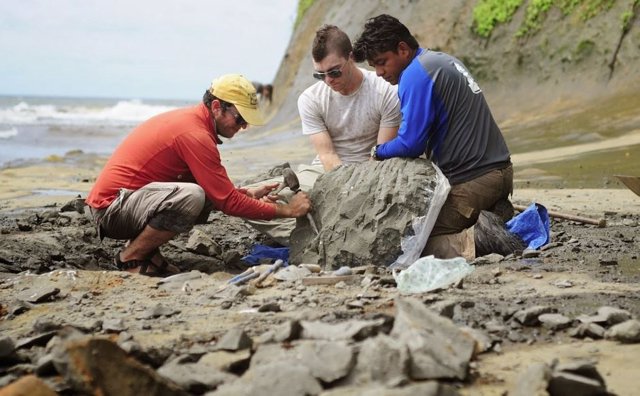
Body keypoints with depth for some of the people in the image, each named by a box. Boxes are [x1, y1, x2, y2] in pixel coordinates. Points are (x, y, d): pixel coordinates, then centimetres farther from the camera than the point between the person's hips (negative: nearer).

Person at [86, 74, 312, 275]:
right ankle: (130, 258, -13)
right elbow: (228, 202, -20)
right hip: (113, 206, -10)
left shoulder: (189, 119, 10)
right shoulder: (195, 134, -20)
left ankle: (148, 251, 3)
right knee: (192, 196, -31)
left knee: (208, 193, 3)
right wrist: (286, 210, -13)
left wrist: (249, 193, 4)